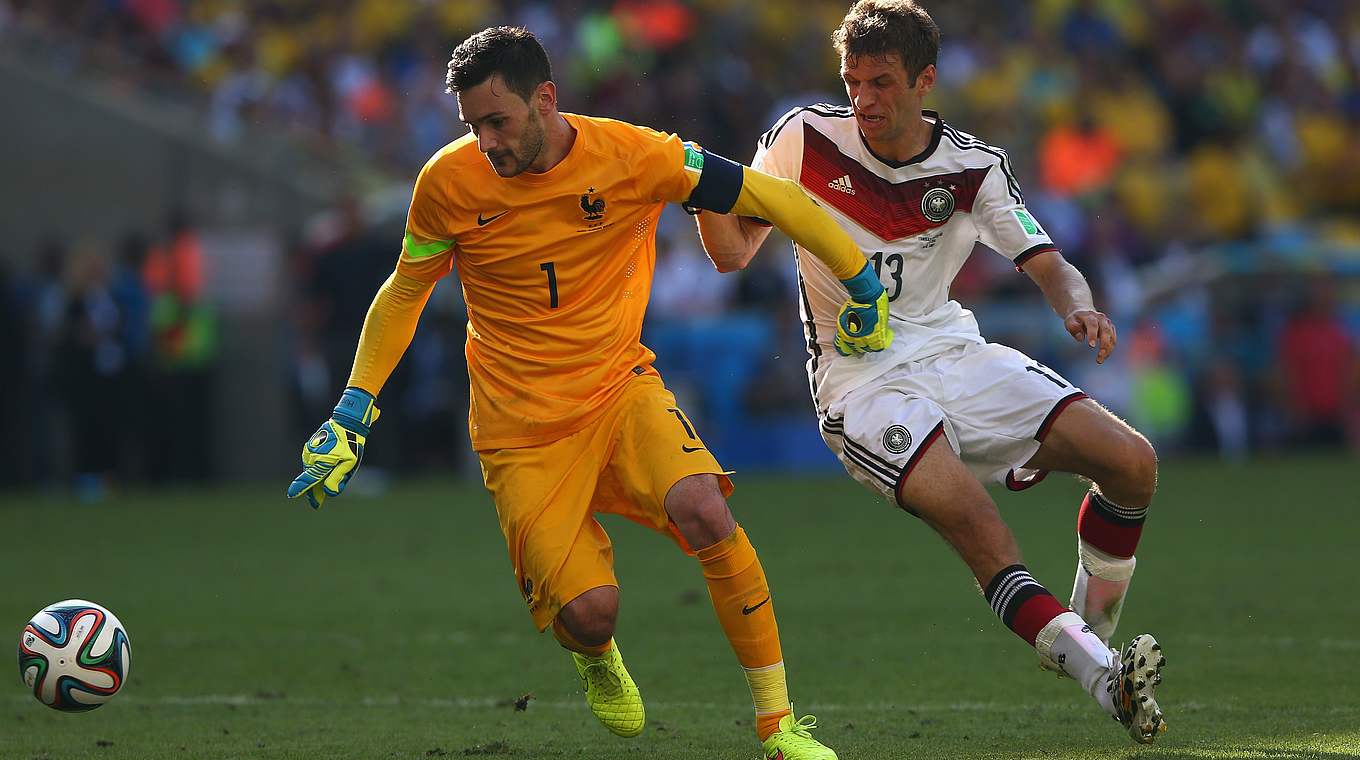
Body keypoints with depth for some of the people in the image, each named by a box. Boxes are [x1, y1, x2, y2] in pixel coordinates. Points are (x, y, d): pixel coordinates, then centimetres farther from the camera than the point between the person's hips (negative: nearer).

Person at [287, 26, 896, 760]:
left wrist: (864, 287, 2)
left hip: (619, 389, 0)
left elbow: (771, 198, -4)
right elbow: (403, 294, 7)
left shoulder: (629, 156, -13)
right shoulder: (450, 181, -10)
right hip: (519, 426, 0)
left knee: (704, 512, -29)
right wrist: (351, 414, 4)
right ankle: (596, 659, 27)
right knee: (589, 609, -15)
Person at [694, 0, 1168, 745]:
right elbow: (733, 252, 2)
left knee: (1131, 461, -10)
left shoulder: (975, 167, 0)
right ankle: (1104, 679, -35)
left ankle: (1090, 640, 7)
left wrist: (1078, 306, -26)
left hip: (954, 351, 4)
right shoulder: (805, 138, -3)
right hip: (859, 378, -4)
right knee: (977, 524, -30)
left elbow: (1048, 265, -3)